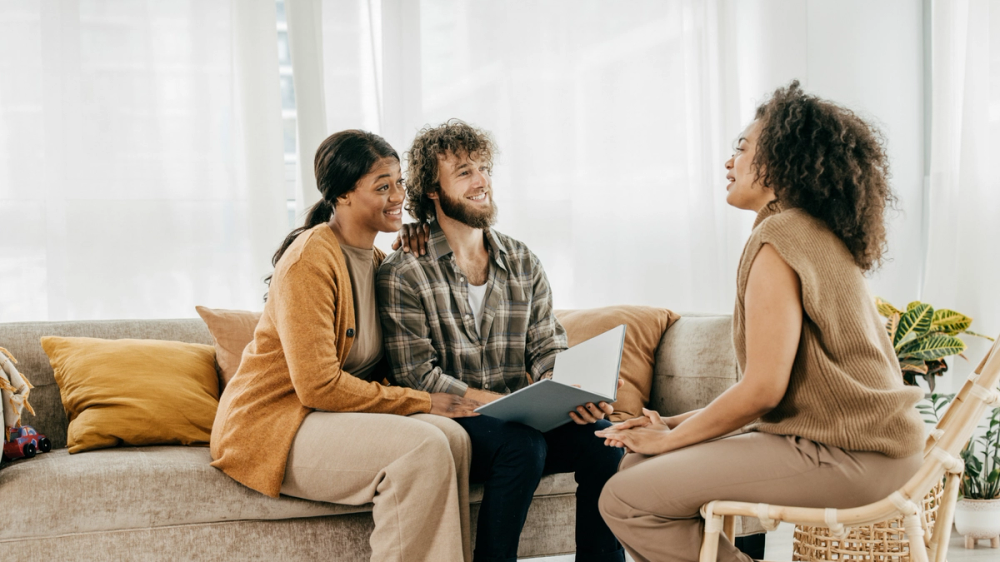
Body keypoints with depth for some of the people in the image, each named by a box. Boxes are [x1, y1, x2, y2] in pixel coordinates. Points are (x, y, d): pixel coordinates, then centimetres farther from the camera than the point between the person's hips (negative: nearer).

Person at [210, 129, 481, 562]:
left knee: (451, 435, -18)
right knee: (423, 447, -27)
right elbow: (319, 387, -21)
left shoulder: (377, 261, 13)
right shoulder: (310, 259, -16)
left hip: (334, 415, 8)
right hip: (271, 426, -8)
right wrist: (424, 403, -17)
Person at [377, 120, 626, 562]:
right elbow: (418, 376, -9)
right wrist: (496, 403, -20)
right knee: (523, 445, -33)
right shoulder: (403, 274, -2)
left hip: (522, 420, 5)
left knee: (603, 438, -22)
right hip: (453, 422, -4)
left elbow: (548, 352, 8)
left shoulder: (523, 263, 13)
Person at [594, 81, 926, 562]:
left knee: (624, 500, -13)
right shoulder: (821, 235, 18)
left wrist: (670, 437, -4)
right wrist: (674, 425, 12)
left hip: (843, 457, -10)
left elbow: (762, 389, -19)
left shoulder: (780, 238, -14)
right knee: (640, 463, 10)